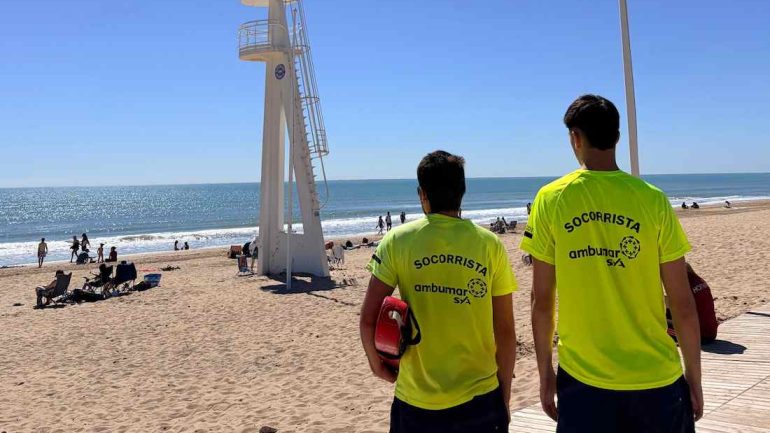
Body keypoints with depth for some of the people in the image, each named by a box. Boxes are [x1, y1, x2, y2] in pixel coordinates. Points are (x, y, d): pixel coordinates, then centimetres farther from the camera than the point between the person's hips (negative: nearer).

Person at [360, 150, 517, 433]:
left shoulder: (397, 242, -6)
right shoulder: (490, 245, -3)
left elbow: (368, 319, -8)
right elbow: (505, 332, -1)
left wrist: (377, 364, 10)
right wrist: (504, 397, 10)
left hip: (416, 402, 0)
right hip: (478, 401, 1)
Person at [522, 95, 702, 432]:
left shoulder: (551, 200, -6)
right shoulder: (652, 200, -7)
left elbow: (542, 302, -3)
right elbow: (683, 305, -3)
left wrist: (545, 372, 9)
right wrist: (694, 378, 9)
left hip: (582, 380, 0)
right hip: (655, 379, 1)